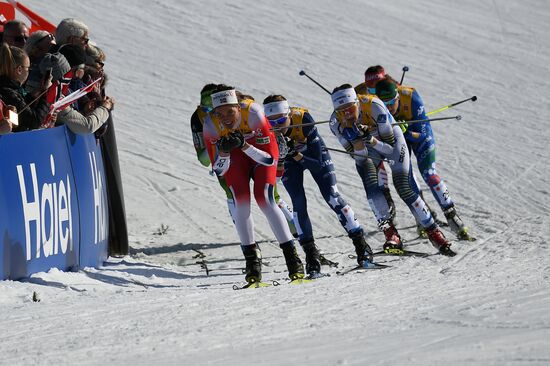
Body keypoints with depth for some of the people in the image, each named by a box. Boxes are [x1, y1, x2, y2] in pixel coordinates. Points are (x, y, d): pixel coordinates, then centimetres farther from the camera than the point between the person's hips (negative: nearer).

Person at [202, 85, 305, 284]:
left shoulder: (253, 113, -38)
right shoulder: (211, 125, -30)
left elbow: (269, 159, -34)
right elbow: (219, 170, -23)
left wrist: (245, 145, -48)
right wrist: (223, 152, -43)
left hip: (261, 148, -2)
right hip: (234, 155, 2)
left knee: (264, 199, -18)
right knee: (241, 203, -15)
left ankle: (292, 258, -13)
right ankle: (252, 259, -5)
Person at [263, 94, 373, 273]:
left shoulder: (303, 119, -39)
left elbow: (318, 162, -35)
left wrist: (297, 155, -49)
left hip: (314, 153, -2)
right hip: (289, 159, 2)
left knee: (331, 196, -7)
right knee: (298, 203, -12)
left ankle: (360, 243, 5)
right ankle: (311, 253, -2)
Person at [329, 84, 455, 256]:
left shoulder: (374, 106, -37)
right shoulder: (336, 122, -27)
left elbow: (389, 146, -30)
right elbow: (357, 152, -21)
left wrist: (371, 140, -49)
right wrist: (358, 141, -43)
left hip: (391, 140, -3)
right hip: (366, 151, 3)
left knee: (404, 189, -13)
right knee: (371, 187, -23)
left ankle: (434, 233, 0)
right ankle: (391, 235, -17)